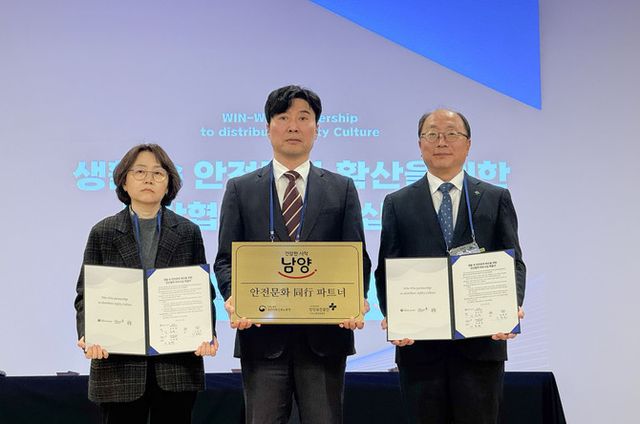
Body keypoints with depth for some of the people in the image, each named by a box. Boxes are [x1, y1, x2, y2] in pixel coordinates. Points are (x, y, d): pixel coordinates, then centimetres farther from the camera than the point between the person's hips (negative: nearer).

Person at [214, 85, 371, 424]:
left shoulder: (342, 189, 11)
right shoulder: (240, 189, 10)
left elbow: (357, 257, 5)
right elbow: (226, 259, 6)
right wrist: (233, 295, -15)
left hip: (324, 335, 0)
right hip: (262, 334, 0)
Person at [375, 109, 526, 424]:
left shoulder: (496, 199, 10)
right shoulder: (398, 204, 10)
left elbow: (513, 264, 5)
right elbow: (387, 271, 5)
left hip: (481, 342, 0)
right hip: (419, 345, 1)